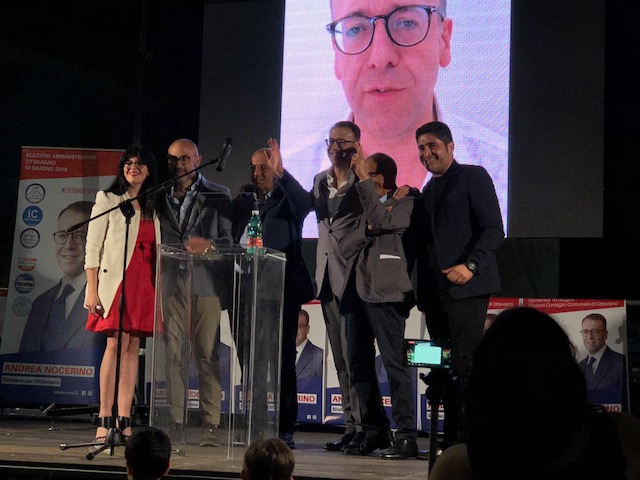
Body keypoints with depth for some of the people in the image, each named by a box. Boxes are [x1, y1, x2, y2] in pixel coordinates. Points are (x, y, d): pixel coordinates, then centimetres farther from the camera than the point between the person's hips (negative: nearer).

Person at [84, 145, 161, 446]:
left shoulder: (153, 207, 18)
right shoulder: (107, 200, 5)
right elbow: (93, 247, 0)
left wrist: (161, 288, 9)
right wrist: (92, 290, -8)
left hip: (145, 282, 4)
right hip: (115, 280, -4)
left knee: (133, 347, 2)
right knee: (116, 344, -12)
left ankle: (124, 421, 2)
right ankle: (104, 420, -11)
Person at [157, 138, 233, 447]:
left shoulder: (218, 196, 10)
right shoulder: (160, 198, 17)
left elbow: (229, 240, 5)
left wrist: (209, 246, -13)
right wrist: (186, 246, -1)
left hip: (205, 285, -2)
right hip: (171, 284, 2)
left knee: (208, 356, -4)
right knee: (173, 355, -2)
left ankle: (210, 426, -3)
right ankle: (175, 423, 1)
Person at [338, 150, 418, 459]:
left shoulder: (406, 204, 0)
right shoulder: (367, 209, 22)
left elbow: (381, 220, -19)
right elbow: (344, 247, 12)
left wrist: (364, 181, -15)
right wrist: (369, 230, -5)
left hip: (385, 294, -8)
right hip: (356, 293, 8)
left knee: (394, 363, -9)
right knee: (359, 363, 7)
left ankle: (406, 436, -7)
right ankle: (374, 432, 14)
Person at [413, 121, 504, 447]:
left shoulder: (473, 176, 1)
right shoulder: (427, 191, 23)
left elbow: (494, 230, -7)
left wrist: (470, 265, -21)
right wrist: (423, 295, 15)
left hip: (466, 286, -7)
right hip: (435, 291, 7)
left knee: (463, 365, -12)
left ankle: (460, 439, -12)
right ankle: (451, 438, 4)